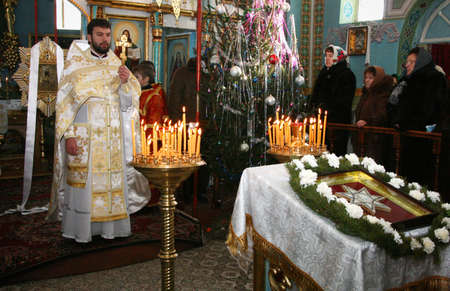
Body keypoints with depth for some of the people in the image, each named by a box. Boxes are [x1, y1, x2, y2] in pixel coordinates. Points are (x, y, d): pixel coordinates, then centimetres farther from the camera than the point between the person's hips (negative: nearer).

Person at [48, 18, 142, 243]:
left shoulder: (117, 66, 12)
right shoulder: (76, 64, 1)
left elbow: (126, 104, 7)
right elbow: (64, 102, -4)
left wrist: (125, 83, -12)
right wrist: (69, 135, -13)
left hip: (111, 136, 4)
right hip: (83, 134, -4)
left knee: (111, 179, 5)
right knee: (81, 180, -2)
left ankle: (108, 226, 14)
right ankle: (80, 230, 9)